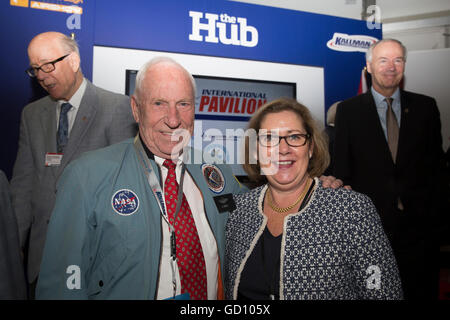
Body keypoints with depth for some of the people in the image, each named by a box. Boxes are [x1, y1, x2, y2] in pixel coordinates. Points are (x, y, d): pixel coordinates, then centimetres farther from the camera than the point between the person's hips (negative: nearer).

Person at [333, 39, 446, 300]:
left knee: (421, 291, 13)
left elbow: (436, 162, 7)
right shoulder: (348, 110, -1)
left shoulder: (425, 107, 6)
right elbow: (342, 168, -1)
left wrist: (434, 210, 1)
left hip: (418, 224, 2)